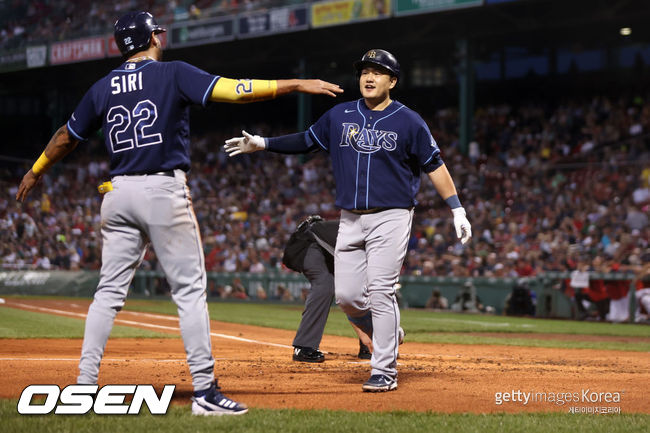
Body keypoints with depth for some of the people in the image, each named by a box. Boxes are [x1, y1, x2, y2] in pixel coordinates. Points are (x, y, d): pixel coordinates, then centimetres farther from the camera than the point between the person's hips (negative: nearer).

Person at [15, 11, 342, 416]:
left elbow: (67, 136, 21)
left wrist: (35, 173, 37)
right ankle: (205, 390, -5)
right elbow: (234, 90, -13)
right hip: (164, 191, -5)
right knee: (189, 289, -2)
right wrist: (297, 84, -9)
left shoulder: (103, 88, 11)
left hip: (119, 193, 5)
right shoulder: (174, 74, -3)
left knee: (110, 290, 10)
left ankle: (85, 384, 7)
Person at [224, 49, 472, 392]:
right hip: (351, 220, 5)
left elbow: (434, 165, 0)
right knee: (347, 296, 0)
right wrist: (262, 143, 7)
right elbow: (306, 141, 17)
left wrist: (457, 210, -5)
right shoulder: (340, 116, 8)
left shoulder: (408, 121, -2)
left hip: (390, 218, -5)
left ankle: (384, 373, -5)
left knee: (380, 292, -12)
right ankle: (387, 333, 29)